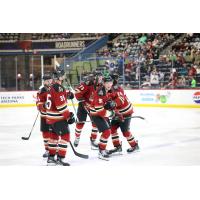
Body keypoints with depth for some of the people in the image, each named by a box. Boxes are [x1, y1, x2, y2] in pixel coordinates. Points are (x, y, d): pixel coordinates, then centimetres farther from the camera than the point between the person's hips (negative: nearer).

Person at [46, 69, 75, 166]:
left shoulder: (52, 87, 12)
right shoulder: (59, 88, -19)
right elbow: (61, 105, -24)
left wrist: (67, 93, 19)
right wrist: (68, 116, -20)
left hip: (51, 117, 10)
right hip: (58, 118, -10)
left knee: (54, 135, 18)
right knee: (65, 135, -7)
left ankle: (51, 157, 24)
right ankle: (60, 158, -11)